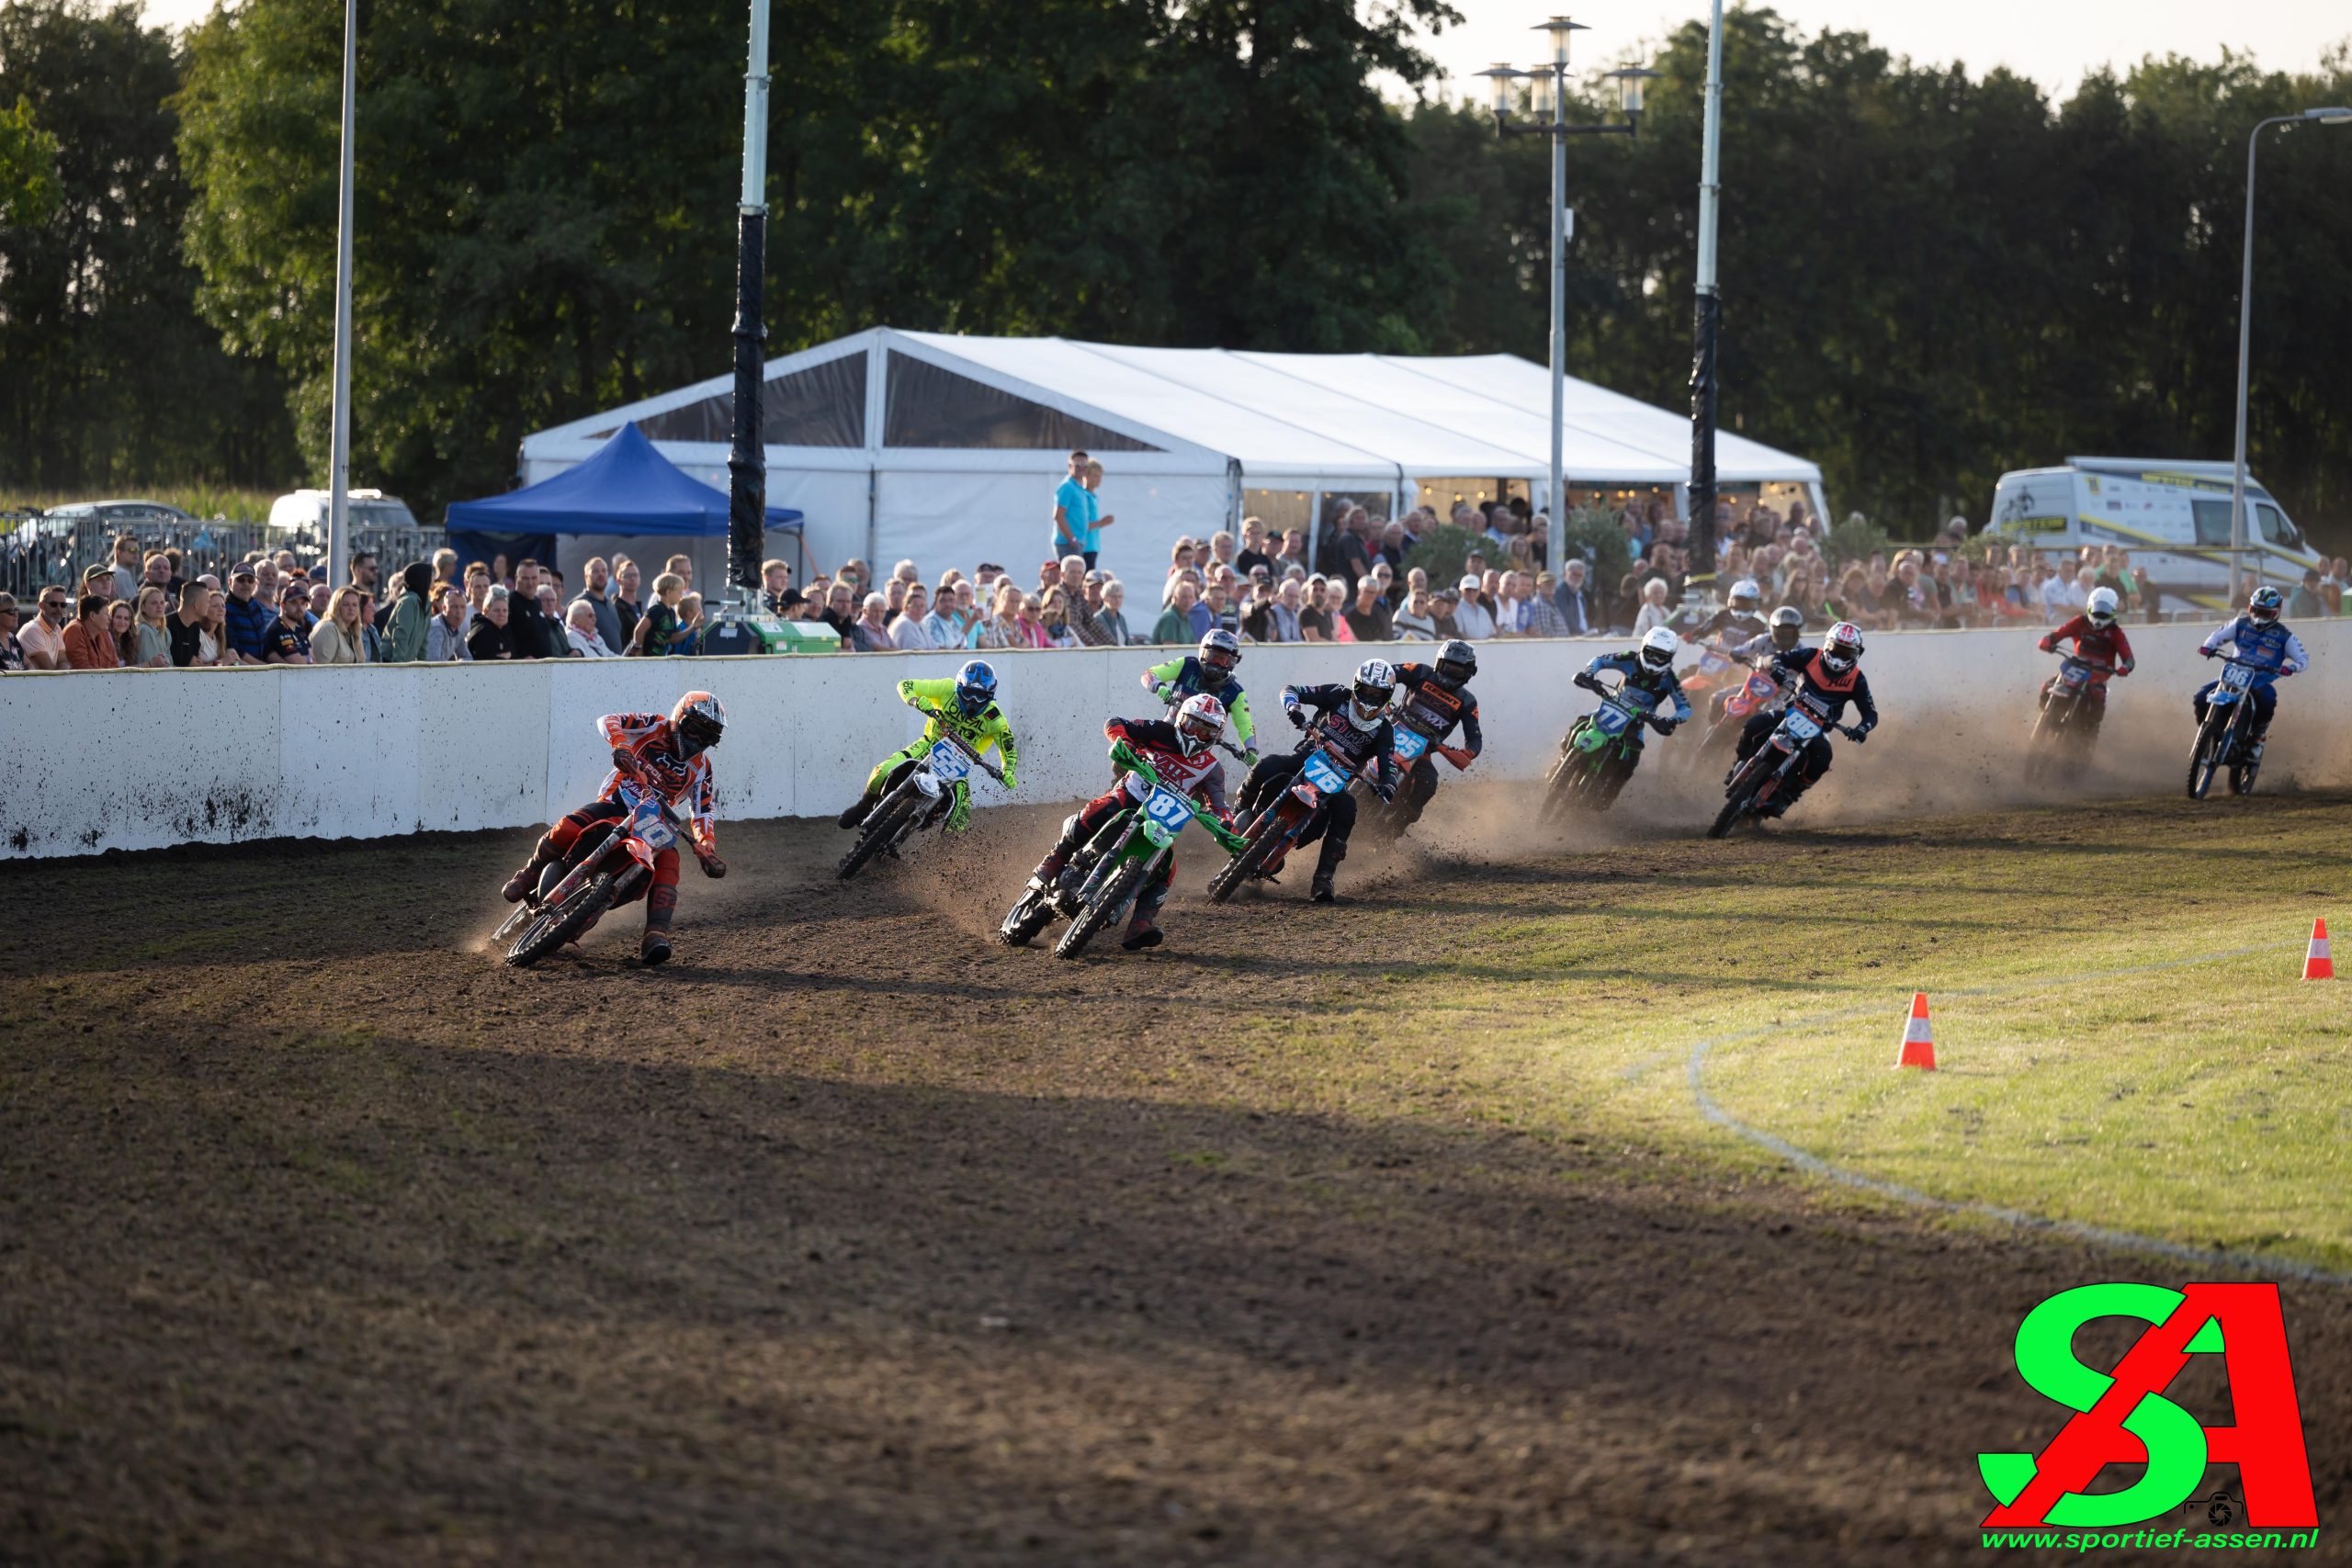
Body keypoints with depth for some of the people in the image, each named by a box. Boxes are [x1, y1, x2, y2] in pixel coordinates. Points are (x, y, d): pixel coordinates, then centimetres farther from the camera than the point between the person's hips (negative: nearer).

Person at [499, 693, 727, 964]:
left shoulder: (700, 767, 8)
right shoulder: (656, 727, -1)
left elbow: (704, 811, 7)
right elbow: (608, 721, -12)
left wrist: (707, 850, -11)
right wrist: (620, 746, -34)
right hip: (616, 802, -2)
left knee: (668, 861, -30)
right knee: (566, 830, -29)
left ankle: (656, 935, -38)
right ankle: (530, 875, 1)